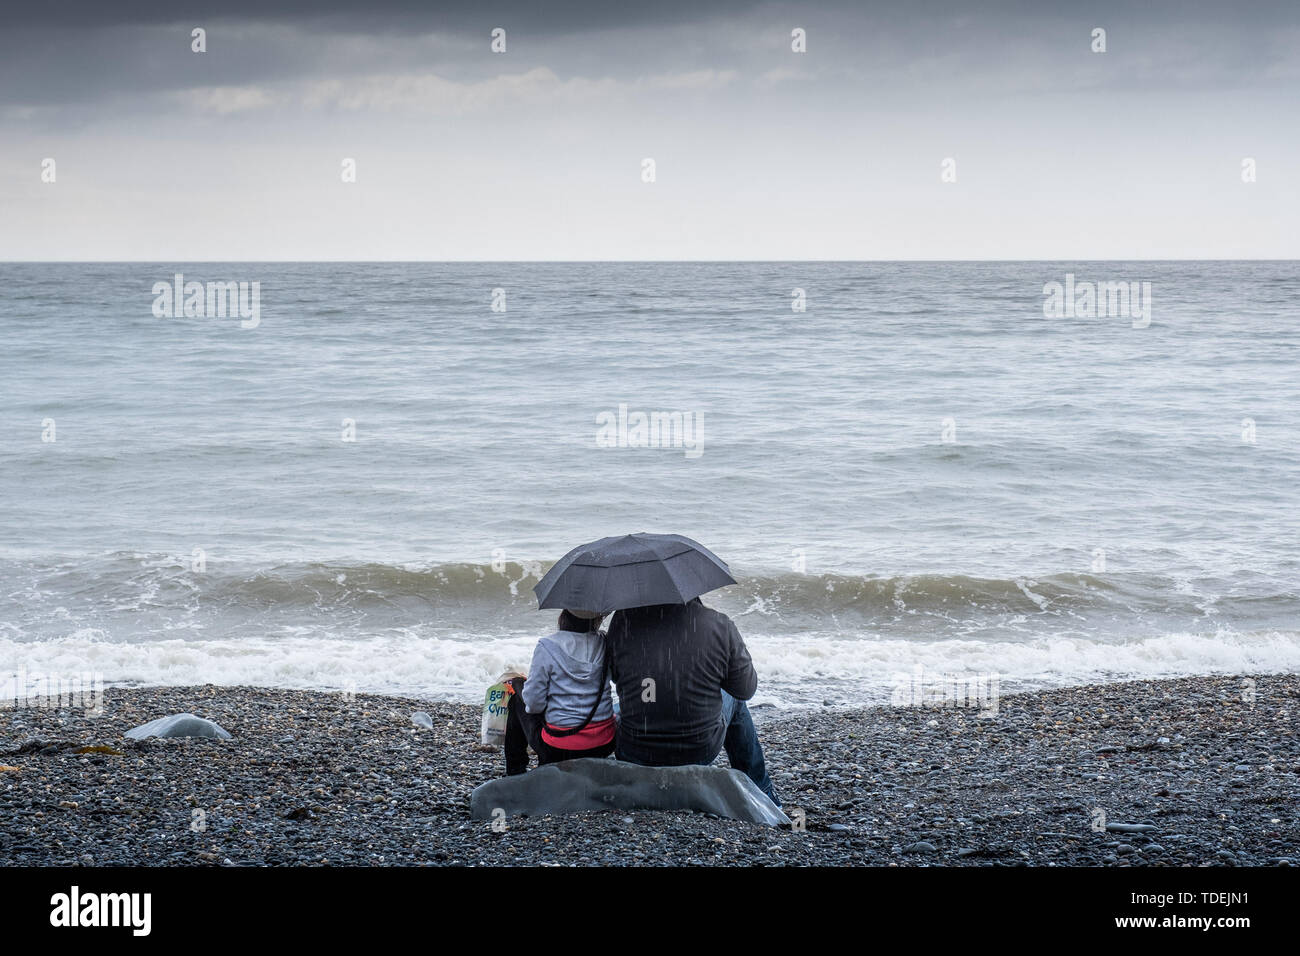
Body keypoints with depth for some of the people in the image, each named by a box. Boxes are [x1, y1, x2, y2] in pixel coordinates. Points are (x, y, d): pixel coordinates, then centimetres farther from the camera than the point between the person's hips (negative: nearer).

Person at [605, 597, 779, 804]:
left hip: (635, 755, 1)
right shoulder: (720, 626, -17)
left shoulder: (623, 620, -14)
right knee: (734, 699, 33)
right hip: (701, 753, -1)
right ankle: (762, 793, 45)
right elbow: (745, 689, -4)